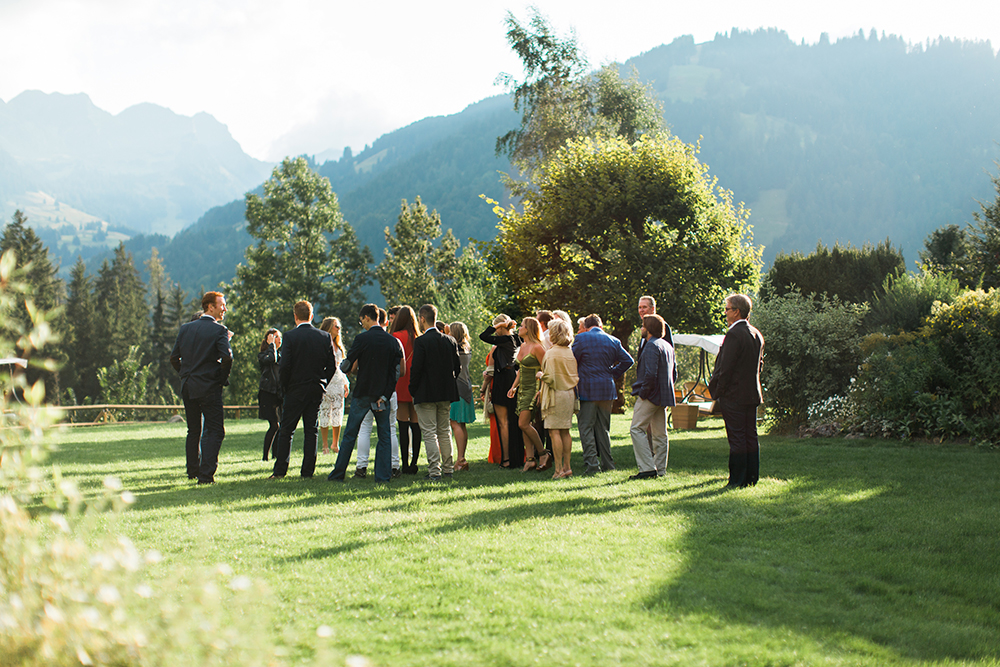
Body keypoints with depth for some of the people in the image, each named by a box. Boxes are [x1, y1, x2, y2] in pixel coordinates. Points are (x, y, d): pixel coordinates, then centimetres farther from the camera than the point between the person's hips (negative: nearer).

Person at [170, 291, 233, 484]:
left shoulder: (185, 329, 9)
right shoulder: (219, 330, -9)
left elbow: (174, 358, 8)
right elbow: (226, 357, -21)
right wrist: (223, 379, -6)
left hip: (187, 387, 6)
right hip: (209, 387, -6)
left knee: (193, 431, 18)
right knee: (214, 431, -2)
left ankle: (193, 471, 25)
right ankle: (206, 474, -11)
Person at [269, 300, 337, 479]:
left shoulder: (290, 336, -10)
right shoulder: (325, 337, 1)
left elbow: (284, 366, -13)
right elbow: (332, 366, 2)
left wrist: (285, 387, 1)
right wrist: (321, 384, 13)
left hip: (295, 390, -3)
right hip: (317, 391, 3)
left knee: (286, 431, 4)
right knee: (311, 431, 8)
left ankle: (280, 470, 2)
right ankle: (308, 470, 6)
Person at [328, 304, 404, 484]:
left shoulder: (362, 339, -11)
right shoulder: (393, 341, 2)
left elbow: (345, 366, -6)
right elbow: (397, 372, 0)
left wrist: (344, 366, 18)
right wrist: (385, 395, -1)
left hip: (362, 394, -3)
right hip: (383, 394, 3)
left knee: (350, 435, 6)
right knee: (384, 436, 8)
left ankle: (338, 473, 12)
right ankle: (383, 474, 2)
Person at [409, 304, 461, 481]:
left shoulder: (421, 341, -13)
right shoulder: (450, 341, 5)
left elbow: (416, 368, -15)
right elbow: (458, 367, 8)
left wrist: (413, 390, -3)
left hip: (426, 393, -6)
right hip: (446, 393, 6)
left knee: (430, 433, -3)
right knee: (444, 431, 15)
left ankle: (434, 471, -6)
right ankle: (448, 468, 19)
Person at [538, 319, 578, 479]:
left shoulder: (551, 354, -13)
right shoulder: (570, 353, 6)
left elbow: (550, 377, -18)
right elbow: (575, 376, 11)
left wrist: (541, 375, 0)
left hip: (556, 394, -7)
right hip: (569, 394, 7)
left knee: (554, 432, -4)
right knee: (565, 432, 12)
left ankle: (559, 469, -5)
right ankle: (567, 467, 13)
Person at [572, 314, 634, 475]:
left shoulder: (581, 338, -5)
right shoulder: (613, 341, 7)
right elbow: (628, 360, 5)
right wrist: (612, 373, 12)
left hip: (587, 389, -4)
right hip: (607, 389, 4)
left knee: (586, 427, -2)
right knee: (603, 428, 14)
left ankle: (592, 465, -10)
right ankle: (607, 463, 15)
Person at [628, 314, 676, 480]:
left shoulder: (652, 346, -15)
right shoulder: (667, 346, 16)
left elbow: (650, 374, -24)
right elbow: (672, 372, 22)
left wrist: (643, 392, -15)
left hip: (651, 395, -10)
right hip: (664, 395, 10)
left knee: (637, 429, -8)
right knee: (660, 434, 11)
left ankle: (647, 467, -15)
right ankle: (660, 469, 13)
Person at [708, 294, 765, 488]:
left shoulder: (734, 334, -17)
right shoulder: (757, 335, 10)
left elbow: (725, 368, -18)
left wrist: (716, 390, -8)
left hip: (734, 395, -8)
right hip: (752, 393, 8)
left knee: (737, 438, -5)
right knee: (751, 437, 11)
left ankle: (737, 480, -2)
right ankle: (751, 478, 15)